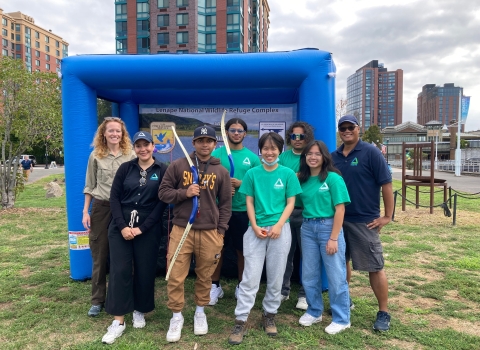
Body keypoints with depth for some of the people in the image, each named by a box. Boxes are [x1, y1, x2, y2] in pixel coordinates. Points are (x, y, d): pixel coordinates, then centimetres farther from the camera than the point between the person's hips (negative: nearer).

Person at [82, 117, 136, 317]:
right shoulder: (95, 156, 2)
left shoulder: (131, 156, 0)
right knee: (99, 256, 7)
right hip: (101, 208, 1)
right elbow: (90, 186, 7)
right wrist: (85, 212, 1)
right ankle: (97, 300, 21)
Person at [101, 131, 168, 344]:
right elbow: (114, 198, 1)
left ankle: (139, 311, 28)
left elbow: (162, 202, -5)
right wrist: (122, 226, -10)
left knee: (145, 270, 6)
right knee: (120, 270, -1)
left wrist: (142, 227, -11)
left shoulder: (162, 170, -1)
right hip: (121, 226, 2)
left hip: (148, 229, -1)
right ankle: (118, 320, 9)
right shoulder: (126, 168, 5)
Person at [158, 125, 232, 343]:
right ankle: (177, 316, 23)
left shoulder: (221, 171, 5)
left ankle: (200, 312, 34)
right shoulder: (178, 166, 2)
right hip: (181, 230, -1)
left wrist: (220, 231, 2)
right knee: (175, 276, 2)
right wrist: (184, 193, -13)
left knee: (205, 276, 12)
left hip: (209, 233, 1)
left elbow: (225, 203, 8)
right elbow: (163, 192, 4)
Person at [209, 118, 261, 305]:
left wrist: (241, 183, -13)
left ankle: (241, 286, 28)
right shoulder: (216, 154, 1)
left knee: (242, 250, 10)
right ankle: (215, 285, 26)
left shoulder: (252, 157, 2)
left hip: (243, 210, 0)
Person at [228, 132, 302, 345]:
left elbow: (291, 203, 1)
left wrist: (278, 226, -12)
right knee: (250, 277, 0)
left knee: (276, 277, 10)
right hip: (256, 229, 0)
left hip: (280, 230, 0)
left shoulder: (288, 174, 1)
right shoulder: (252, 173, 4)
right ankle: (240, 320, 8)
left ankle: (269, 315, 27)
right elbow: (249, 202, 4)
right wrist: (254, 226, -8)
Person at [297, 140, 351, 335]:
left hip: (328, 227, -5)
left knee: (335, 275, 5)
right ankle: (314, 312, 33)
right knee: (309, 274, 14)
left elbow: (340, 209, -11)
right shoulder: (302, 179, 6)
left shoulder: (333, 178, -9)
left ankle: (341, 319, 21)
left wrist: (333, 238, -14)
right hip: (307, 228, 5)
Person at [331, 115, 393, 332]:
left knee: (375, 267, 3)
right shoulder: (334, 157, 7)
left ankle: (383, 313, 18)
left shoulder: (371, 152, -8)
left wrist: (387, 216, -10)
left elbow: (386, 184, -9)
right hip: (339, 219, 5)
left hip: (365, 221, -5)